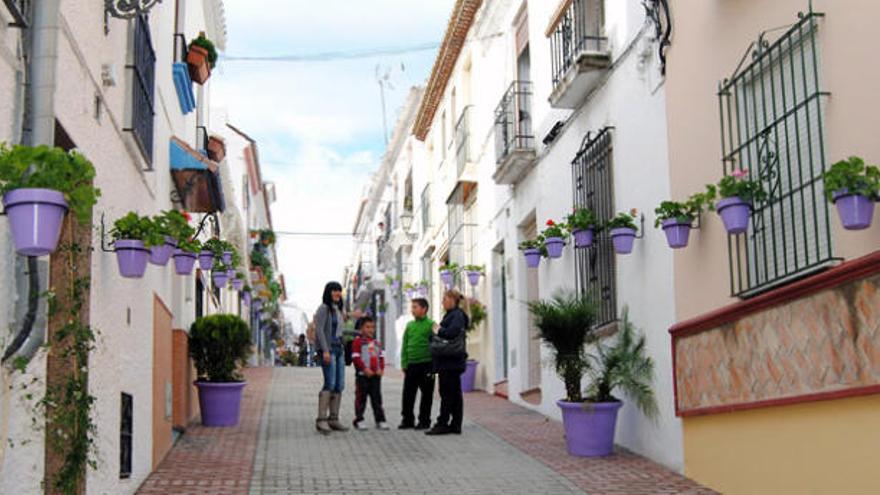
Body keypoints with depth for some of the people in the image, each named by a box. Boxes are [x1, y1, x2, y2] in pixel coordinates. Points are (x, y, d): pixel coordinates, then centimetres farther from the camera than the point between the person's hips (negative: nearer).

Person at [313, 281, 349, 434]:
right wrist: (325, 350, -21)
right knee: (330, 384, -17)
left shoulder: (338, 310, 19)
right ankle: (321, 420, -17)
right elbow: (319, 330, -14)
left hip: (339, 349, 9)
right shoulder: (323, 308, -5)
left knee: (339, 385, 4)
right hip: (327, 349, -8)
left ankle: (333, 419, 7)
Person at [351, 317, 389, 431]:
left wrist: (381, 369, -1)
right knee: (361, 398, 0)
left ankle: (380, 420, 10)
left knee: (377, 398, 7)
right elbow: (356, 357, -11)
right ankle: (359, 420, 6)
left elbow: (381, 357, 16)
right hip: (362, 375, -6)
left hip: (376, 375, 6)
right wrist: (365, 369, -18)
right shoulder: (358, 341, -4)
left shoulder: (377, 343, 17)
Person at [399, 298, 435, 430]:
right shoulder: (410, 325, 11)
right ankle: (408, 420, 17)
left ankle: (424, 420, 14)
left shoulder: (430, 325, -5)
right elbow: (405, 346, 15)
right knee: (408, 393, 7)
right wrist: (404, 364, 9)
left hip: (426, 365, -5)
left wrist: (434, 366, -11)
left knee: (426, 394, 4)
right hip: (411, 365, 5)